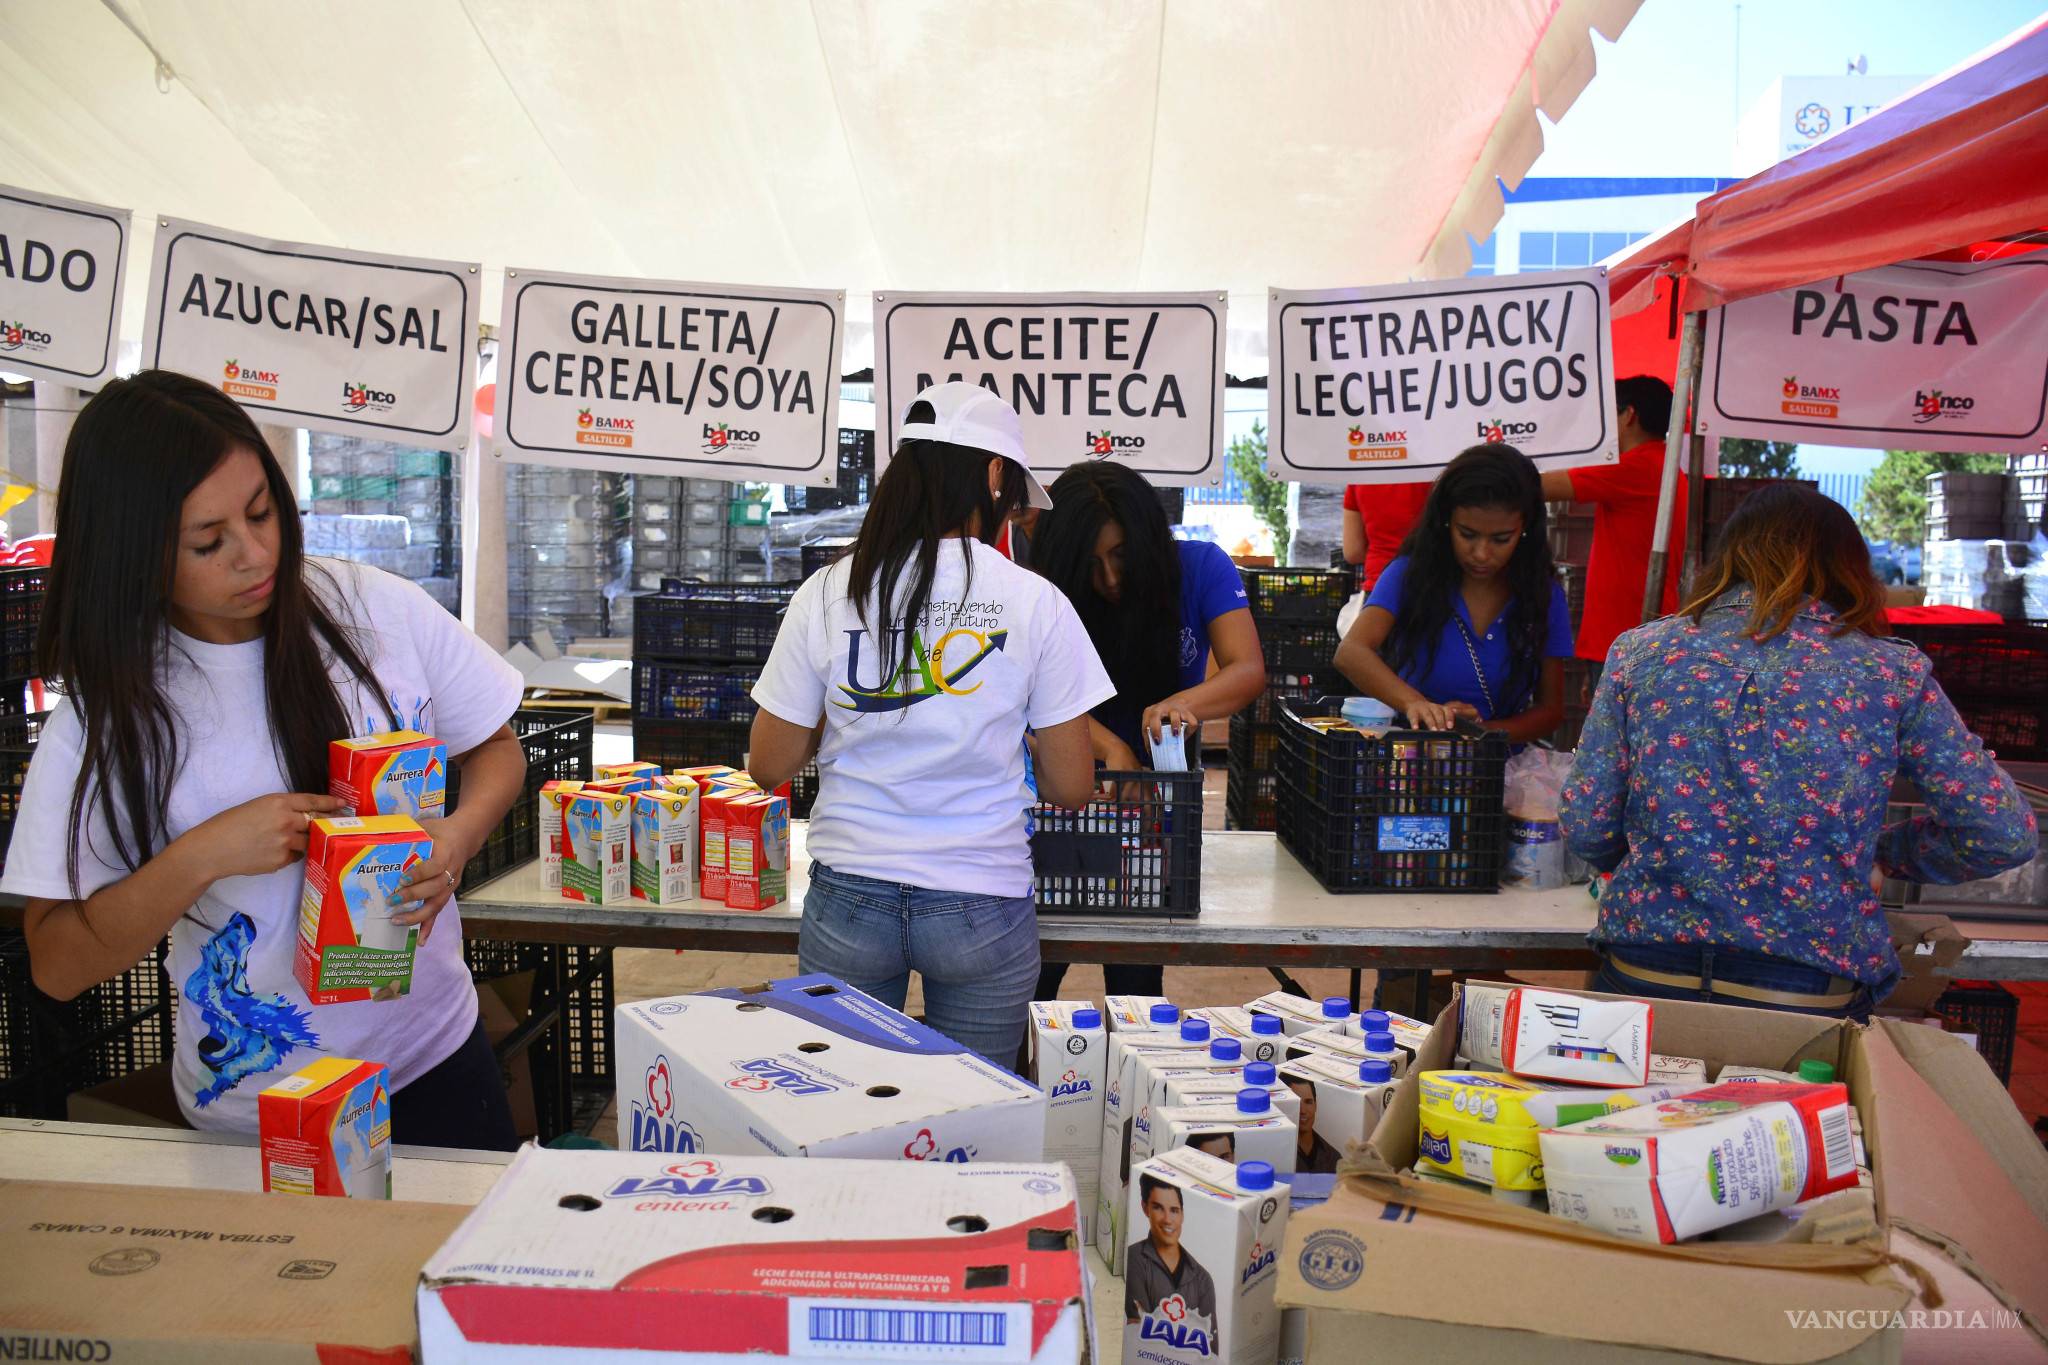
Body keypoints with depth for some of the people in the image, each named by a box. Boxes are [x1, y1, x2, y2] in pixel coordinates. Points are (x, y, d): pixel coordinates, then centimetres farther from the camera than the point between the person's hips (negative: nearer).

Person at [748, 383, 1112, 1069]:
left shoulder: (827, 593, -4)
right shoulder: (1035, 601, -8)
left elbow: (769, 766, 2)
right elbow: (1070, 786, -3)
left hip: (848, 902, 1)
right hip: (981, 905, -1)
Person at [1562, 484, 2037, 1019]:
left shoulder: (1640, 651, 0)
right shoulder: (1890, 673, -2)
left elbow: (1584, 828, 0)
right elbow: (2004, 838, 2)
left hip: (1645, 975, 1)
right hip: (1812, 993, 0)